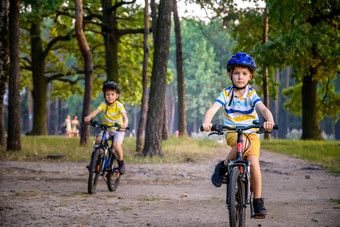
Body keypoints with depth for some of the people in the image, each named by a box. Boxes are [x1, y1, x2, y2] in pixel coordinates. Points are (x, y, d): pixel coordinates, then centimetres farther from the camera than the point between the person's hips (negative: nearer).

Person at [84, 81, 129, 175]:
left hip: (118, 130, -3)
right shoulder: (104, 104, -9)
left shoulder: (119, 106, -16)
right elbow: (96, 111, -24)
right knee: (98, 140, -25)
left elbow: (124, 116, -30)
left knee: (116, 144, -27)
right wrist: (89, 116, -46)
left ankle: (121, 162, -1)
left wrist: (125, 124, -53)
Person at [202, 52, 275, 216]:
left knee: (254, 163, -20)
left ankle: (258, 201, -6)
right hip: (232, 133, -1)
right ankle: (222, 167, -12)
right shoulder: (226, 94, -3)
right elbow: (213, 109, -17)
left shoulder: (251, 94, -4)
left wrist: (269, 120, -43)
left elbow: (263, 109, -20)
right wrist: (206, 122, -39)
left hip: (251, 132, 1)